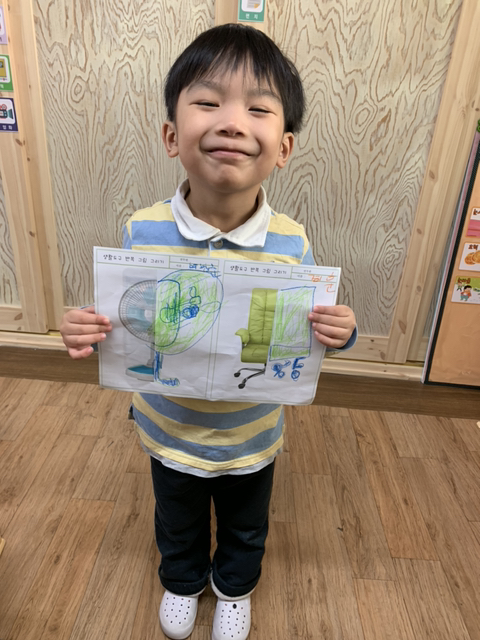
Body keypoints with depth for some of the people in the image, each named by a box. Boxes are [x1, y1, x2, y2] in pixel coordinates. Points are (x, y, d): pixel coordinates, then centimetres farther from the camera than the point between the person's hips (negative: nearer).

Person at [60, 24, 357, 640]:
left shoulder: (291, 242, -21)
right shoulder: (141, 232, -20)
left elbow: (309, 330, -7)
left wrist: (339, 332, -29)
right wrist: (88, 331, -28)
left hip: (251, 439, 0)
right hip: (169, 432, 1)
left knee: (245, 528, 29)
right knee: (177, 523, 30)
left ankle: (235, 588, 63)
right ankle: (182, 582, 65)